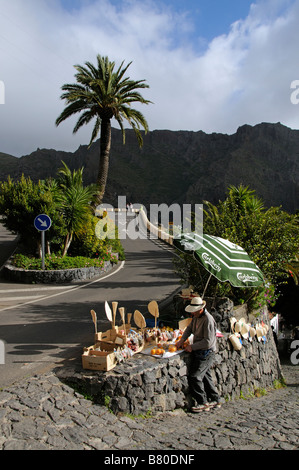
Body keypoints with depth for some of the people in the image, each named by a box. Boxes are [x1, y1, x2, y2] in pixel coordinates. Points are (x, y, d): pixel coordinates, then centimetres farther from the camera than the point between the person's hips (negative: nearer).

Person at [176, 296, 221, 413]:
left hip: (206, 353, -9)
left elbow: (208, 341, -24)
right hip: (199, 352, 9)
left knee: (194, 377, -8)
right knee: (205, 376, 16)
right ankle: (214, 400, 28)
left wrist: (192, 347, -18)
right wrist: (182, 340, 4)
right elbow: (189, 328, 18)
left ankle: (203, 403, 5)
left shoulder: (208, 320, -23)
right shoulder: (196, 316, 6)